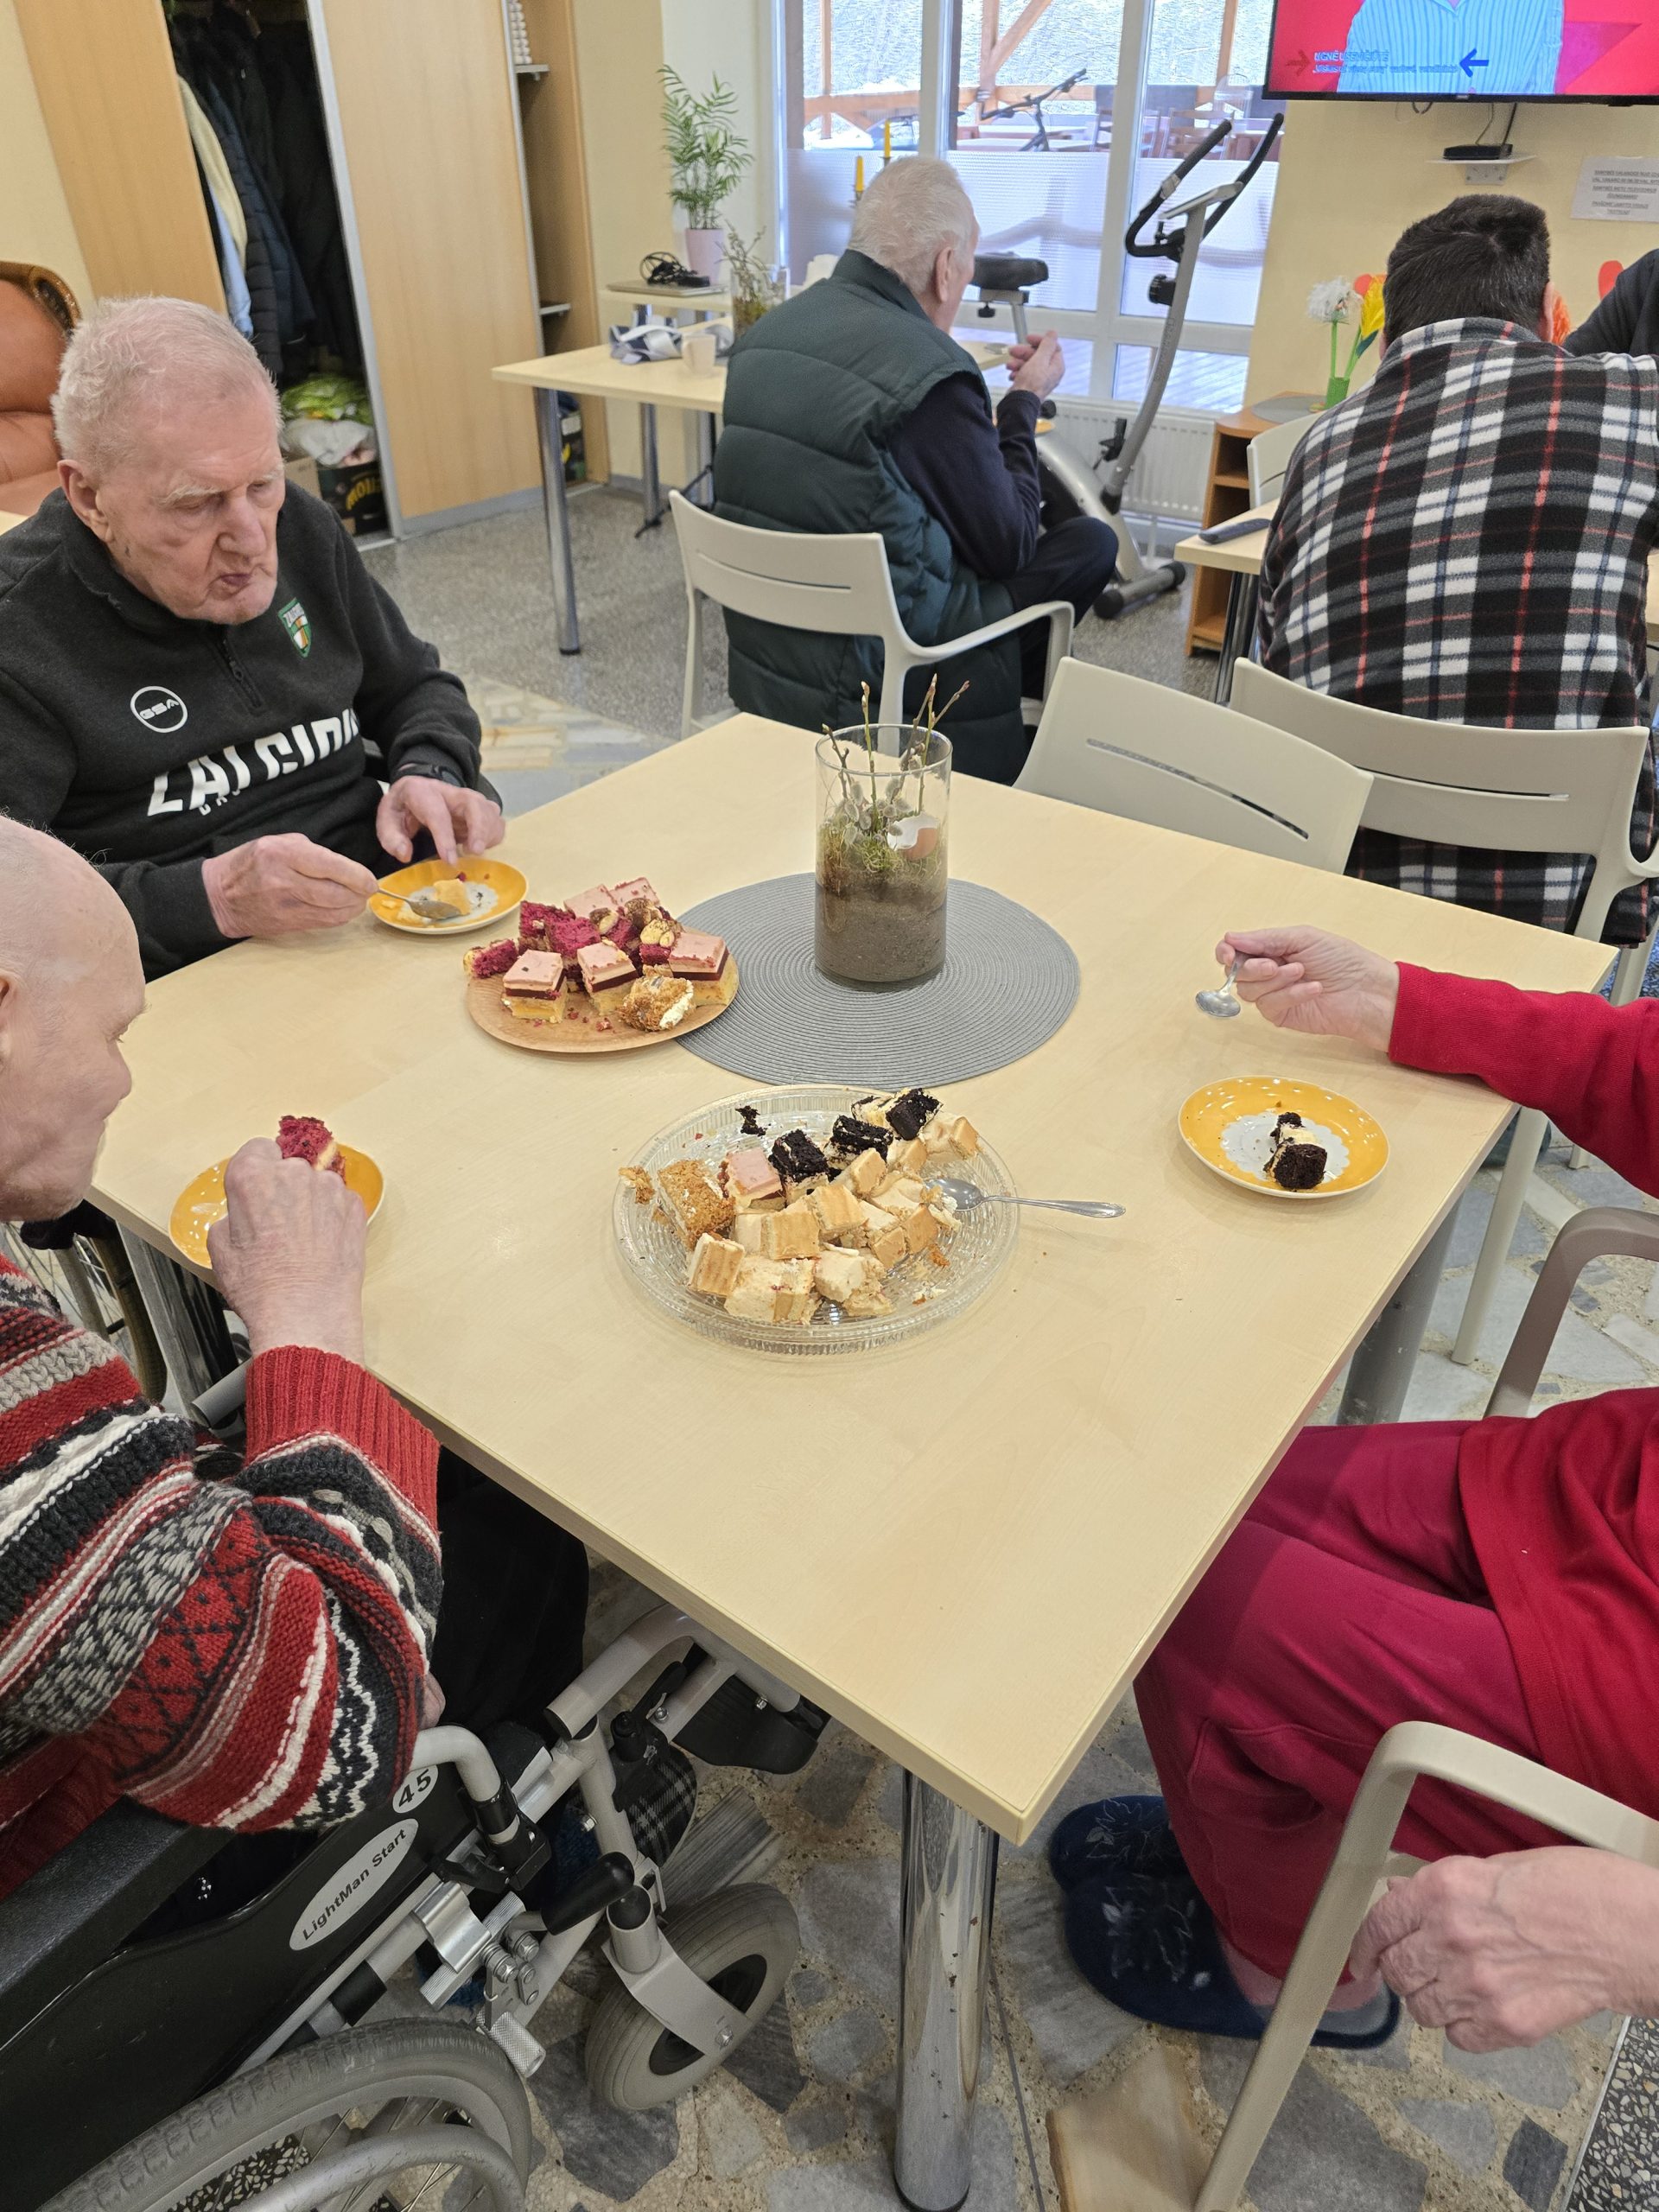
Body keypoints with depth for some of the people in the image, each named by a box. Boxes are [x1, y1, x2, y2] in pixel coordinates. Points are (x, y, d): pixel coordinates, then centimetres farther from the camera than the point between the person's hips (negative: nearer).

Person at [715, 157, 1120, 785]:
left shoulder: (765, 333, 4)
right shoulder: (932, 372, -21)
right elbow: (1008, 548, -10)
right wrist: (1025, 400, 5)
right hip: (862, 682, -8)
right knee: (1089, 543, 7)